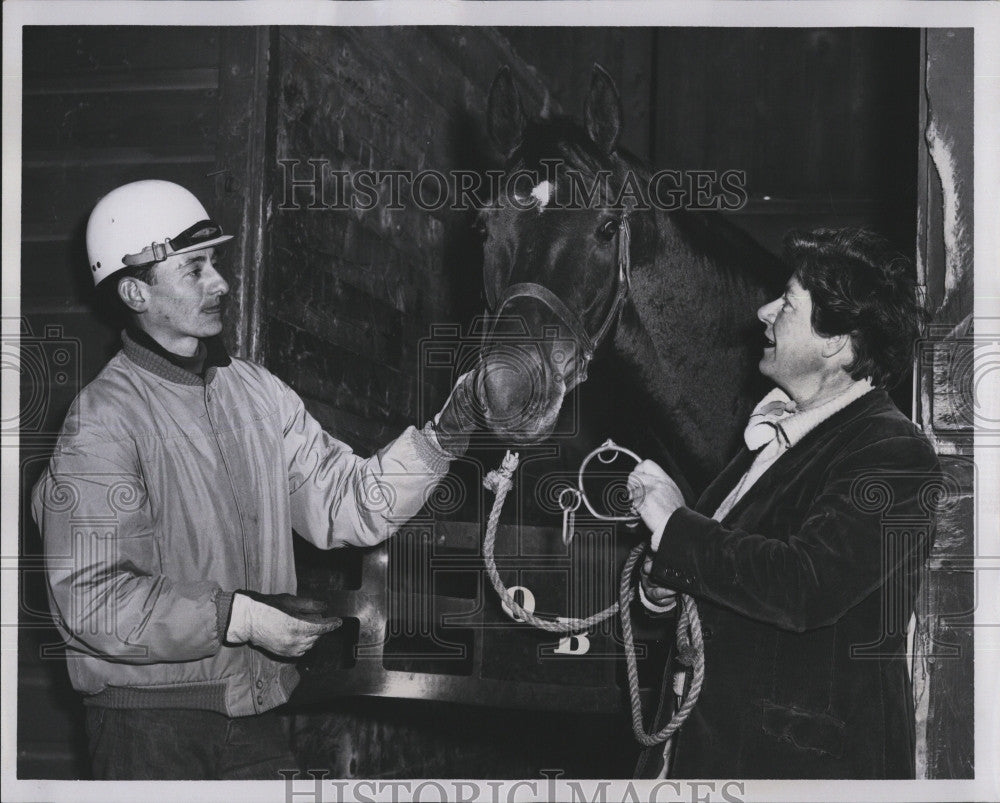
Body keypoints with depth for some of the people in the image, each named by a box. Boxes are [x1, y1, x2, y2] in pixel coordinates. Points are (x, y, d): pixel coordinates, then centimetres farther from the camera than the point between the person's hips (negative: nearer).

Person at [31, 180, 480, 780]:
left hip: (255, 709, 6)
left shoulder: (259, 393, 7)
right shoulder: (105, 421, -14)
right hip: (150, 719, -6)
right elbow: (89, 598, -20)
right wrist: (237, 617, -22)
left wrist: (441, 438, -8)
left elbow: (346, 505, 5)